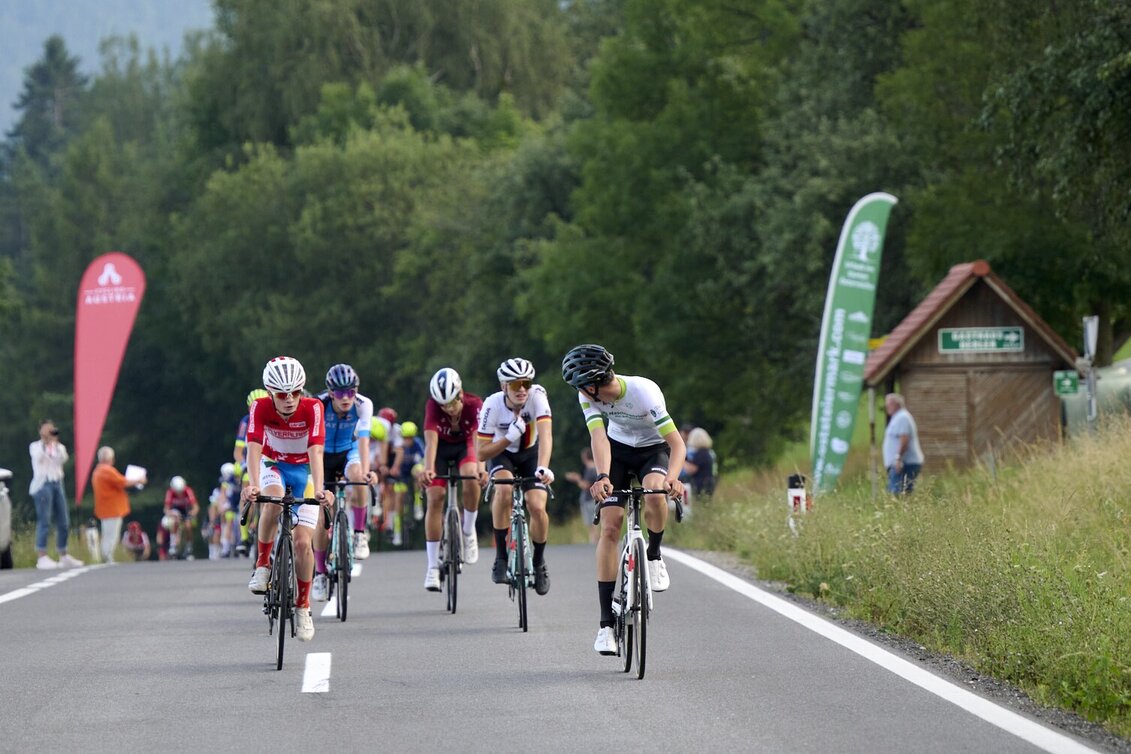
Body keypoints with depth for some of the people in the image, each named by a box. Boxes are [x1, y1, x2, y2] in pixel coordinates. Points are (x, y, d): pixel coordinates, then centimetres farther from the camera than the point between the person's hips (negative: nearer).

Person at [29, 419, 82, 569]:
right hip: (42, 485, -5)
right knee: (44, 522, -14)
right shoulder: (35, 446, 6)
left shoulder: (59, 447, 16)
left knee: (63, 523, 5)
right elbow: (39, 457, -15)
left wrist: (55, 442, -10)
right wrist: (45, 440, -12)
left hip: (57, 484, 5)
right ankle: (42, 558, -17)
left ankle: (64, 557, 15)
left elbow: (63, 458, -5)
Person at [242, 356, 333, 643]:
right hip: (273, 465, 0)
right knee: (274, 501, -37)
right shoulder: (261, 408, -24)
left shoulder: (312, 408, -26)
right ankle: (263, 564, -17)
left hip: (304, 469, 0)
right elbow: (254, 448, -34)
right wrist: (253, 484, -51)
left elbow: (315, 451, -35)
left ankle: (303, 606, 9)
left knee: (302, 542, -11)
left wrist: (319, 489, -50)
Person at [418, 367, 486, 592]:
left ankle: (468, 531, -5)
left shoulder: (474, 405, -31)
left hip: (464, 445, 0)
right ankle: (433, 566, -8)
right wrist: (427, 468, -61)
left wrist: (480, 468, -62)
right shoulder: (433, 406, -31)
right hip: (441, 447, 0)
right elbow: (431, 440, -43)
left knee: (471, 480, -31)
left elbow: (478, 438, -45)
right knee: (435, 498, -13)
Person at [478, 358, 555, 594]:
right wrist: (509, 438, -36)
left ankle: (539, 562, 9)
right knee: (504, 489, -33)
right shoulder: (493, 405, -27)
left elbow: (545, 435, -39)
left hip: (531, 453, 1)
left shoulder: (537, 396, -28)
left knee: (537, 507, -18)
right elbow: (482, 452, -21)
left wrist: (543, 468, -55)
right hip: (502, 453, -1)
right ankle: (501, 557, -20)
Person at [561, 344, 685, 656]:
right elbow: (598, 436, -33)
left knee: (654, 494, -37)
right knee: (610, 527, -12)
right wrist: (602, 477, -52)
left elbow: (677, 443, -35)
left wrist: (672, 478, -54)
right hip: (617, 451, 3)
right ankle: (607, 621, -10)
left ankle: (653, 554, -5)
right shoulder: (588, 395, -21)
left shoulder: (644, 391, -32)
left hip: (654, 450, -3)